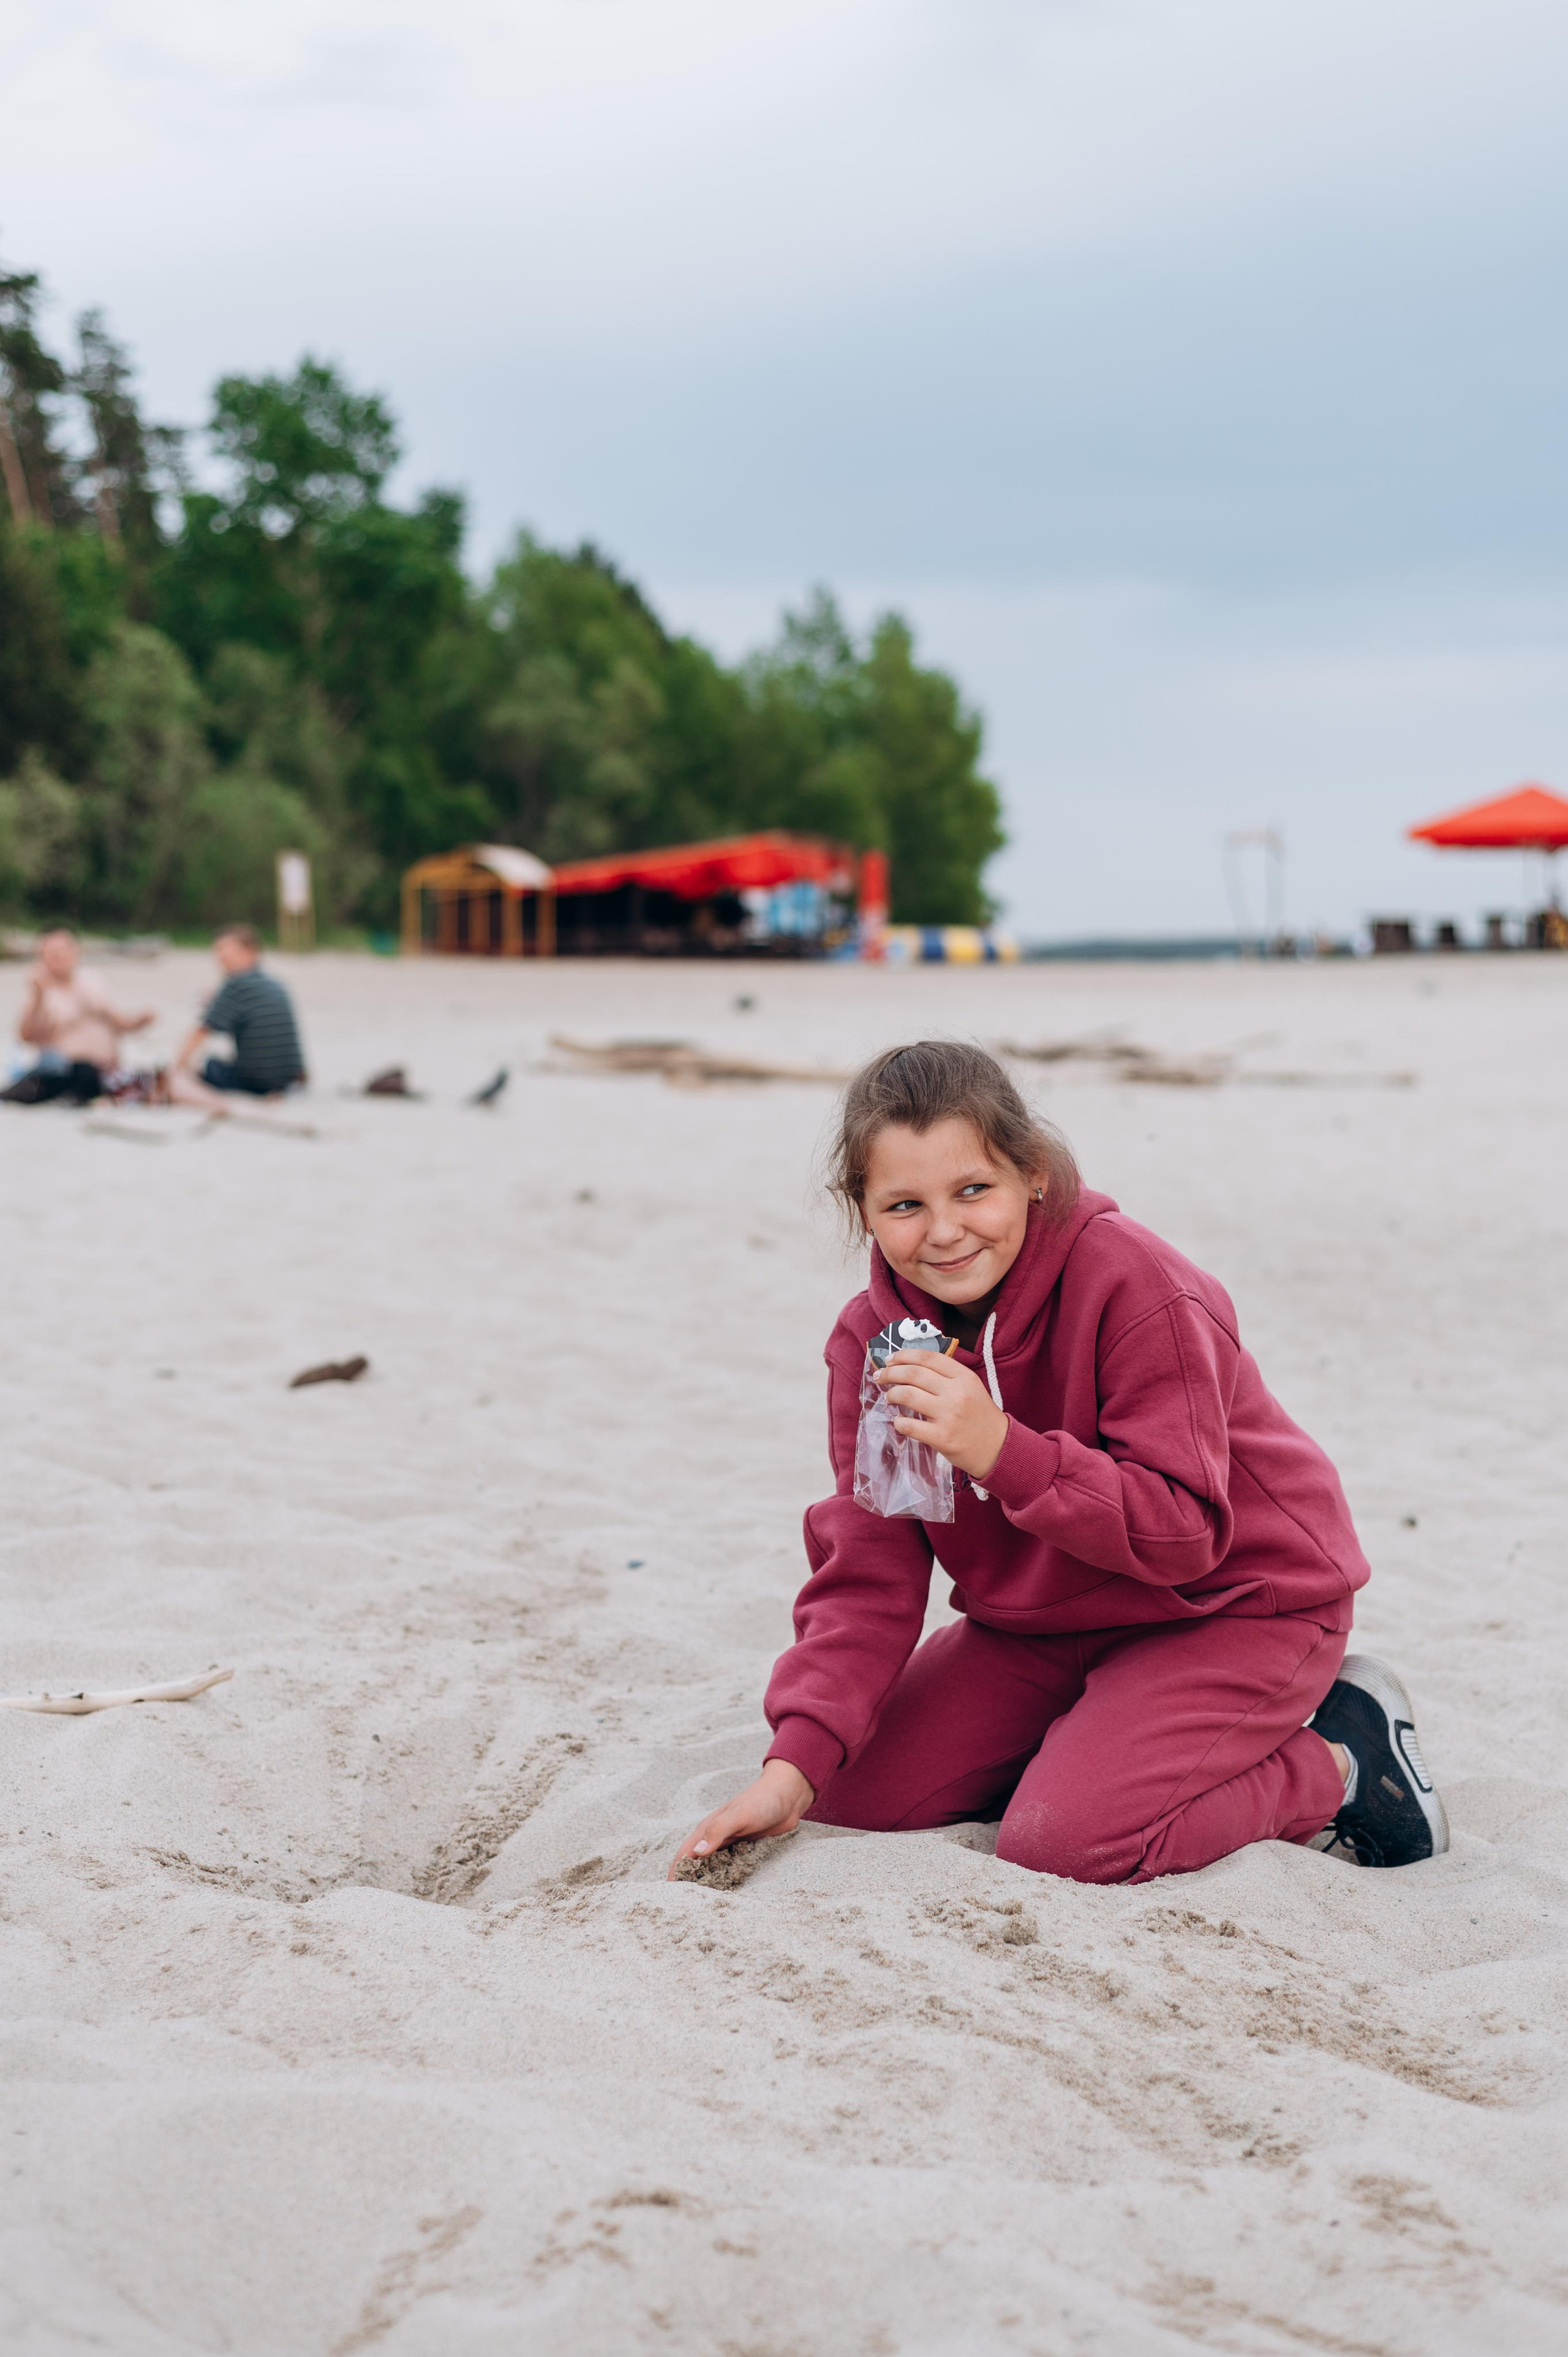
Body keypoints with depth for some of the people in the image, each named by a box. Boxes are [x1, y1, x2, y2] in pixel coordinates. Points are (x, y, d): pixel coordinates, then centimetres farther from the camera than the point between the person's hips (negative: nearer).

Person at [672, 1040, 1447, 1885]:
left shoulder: (1133, 1285, -27)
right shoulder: (873, 1340, -8)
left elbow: (1185, 1533, -27)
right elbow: (866, 1574, -10)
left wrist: (1002, 1451, -42)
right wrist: (795, 1765, -25)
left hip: (1236, 1602, -7)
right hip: (1044, 1624, 7)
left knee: (1064, 1839, -25)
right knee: (851, 1791, -4)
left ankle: (1341, 1765, -1)